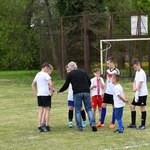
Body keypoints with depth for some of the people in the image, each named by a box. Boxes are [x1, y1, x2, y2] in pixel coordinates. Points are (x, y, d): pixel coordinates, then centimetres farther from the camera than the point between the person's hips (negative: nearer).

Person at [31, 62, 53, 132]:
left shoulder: (37, 75, 13)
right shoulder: (45, 75, -10)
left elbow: (33, 85, 22)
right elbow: (50, 84, -23)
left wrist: (36, 93, 18)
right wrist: (51, 92, -12)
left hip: (39, 95, 6)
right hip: (46, 94, -6)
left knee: (40, 111, 7)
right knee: (47, 110, 3)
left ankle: (39, 127, 4)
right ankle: (47, 127, 3)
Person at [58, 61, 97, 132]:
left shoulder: (70, 74, 7)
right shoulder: (83, 72, 18)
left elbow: (66, 85, 6)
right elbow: (89, 82, 19)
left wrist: (60, 90, 23)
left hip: (77, 93, -3)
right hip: (86, 92, 3)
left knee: (77, 111, 6)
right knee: (89, 109, 6)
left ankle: (79, 127, 3)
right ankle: (93, 124, -10)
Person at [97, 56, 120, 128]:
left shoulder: (116, 71, -9)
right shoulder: (108, 71, 10)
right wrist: (104, 91, 15)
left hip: (113, 92, -6)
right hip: (107, 92, 6)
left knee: (114, 107, 3)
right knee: (103, 105, 5)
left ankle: (113, 123, 11)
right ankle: (101, 122, 12)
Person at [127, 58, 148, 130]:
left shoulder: (142, 73, -16)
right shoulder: (137, 72, 13)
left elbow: (140, 84, -20)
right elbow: (135, 82, 15)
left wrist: (137, 94, -22)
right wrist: (134, 88, -7)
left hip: (142, 94, -9)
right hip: (137, 93, 9)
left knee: (142, 107, -3)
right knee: (132, 106, 9)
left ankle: (143, 125, 4)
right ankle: (133, 124, 14)